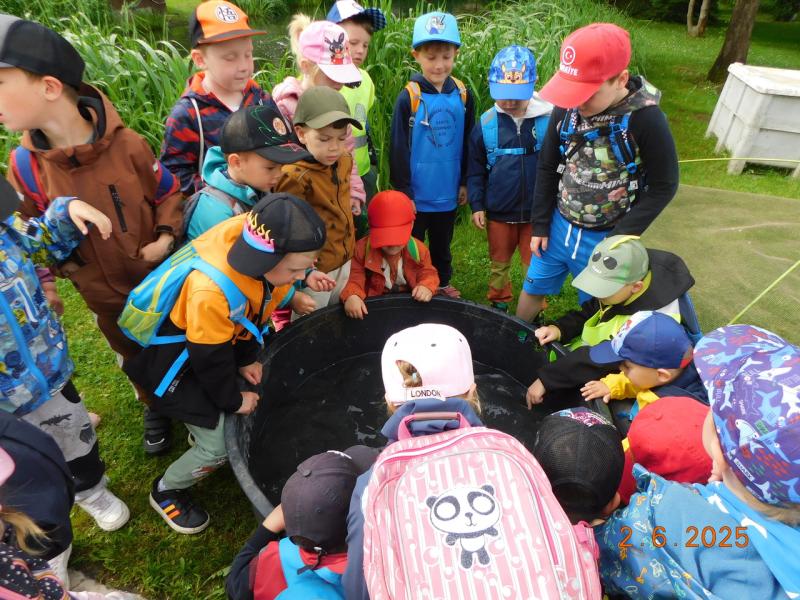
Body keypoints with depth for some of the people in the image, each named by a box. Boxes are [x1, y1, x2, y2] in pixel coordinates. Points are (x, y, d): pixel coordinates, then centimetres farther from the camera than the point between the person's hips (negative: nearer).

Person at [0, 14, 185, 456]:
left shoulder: (126, 144, -21)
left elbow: (168, 192, -4)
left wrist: (166, 237, -17)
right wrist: (41, 283, -8)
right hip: (106, 295, 2)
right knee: (136, 357, 23)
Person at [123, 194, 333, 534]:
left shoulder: (260, 242, -23)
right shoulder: (210, 291, -43)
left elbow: (253, 311, -3)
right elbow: (210, 358, -25)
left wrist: (246, 360, 2)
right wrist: (232, 401, -9)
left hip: (221, 338, 7)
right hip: (173, 358, -7)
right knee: (216, 447, -3)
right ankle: (165, 491, 26)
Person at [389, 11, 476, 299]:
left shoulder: (463, 95, -1)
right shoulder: (409, 97, -12)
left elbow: (467, 144, 8)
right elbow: (398, 150, -9)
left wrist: (464, 182, 11)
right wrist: (403, 192, -9)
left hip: (447, 193, 4)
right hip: (416, 194, -3)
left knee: (442, 244, 22)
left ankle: (443, 283, 42)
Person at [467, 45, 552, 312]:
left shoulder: (549, 120, -11)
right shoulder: (487, 124, -7)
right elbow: (476, 170, 2)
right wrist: (476, 205, -1)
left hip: (536, 211, -1)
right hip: (498, 211, 2)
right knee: (499, 262, 19)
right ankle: (499, 305, 39)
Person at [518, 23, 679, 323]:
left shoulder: (647, 120, -21)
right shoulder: (566, 109, -9)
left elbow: (663, 186, -12)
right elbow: (547, 168, 4)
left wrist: (619, 240, -16)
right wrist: (540, 224, 5)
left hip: (604, 239, -4)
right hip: (557, 226, 5)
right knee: (532, 290, 20)